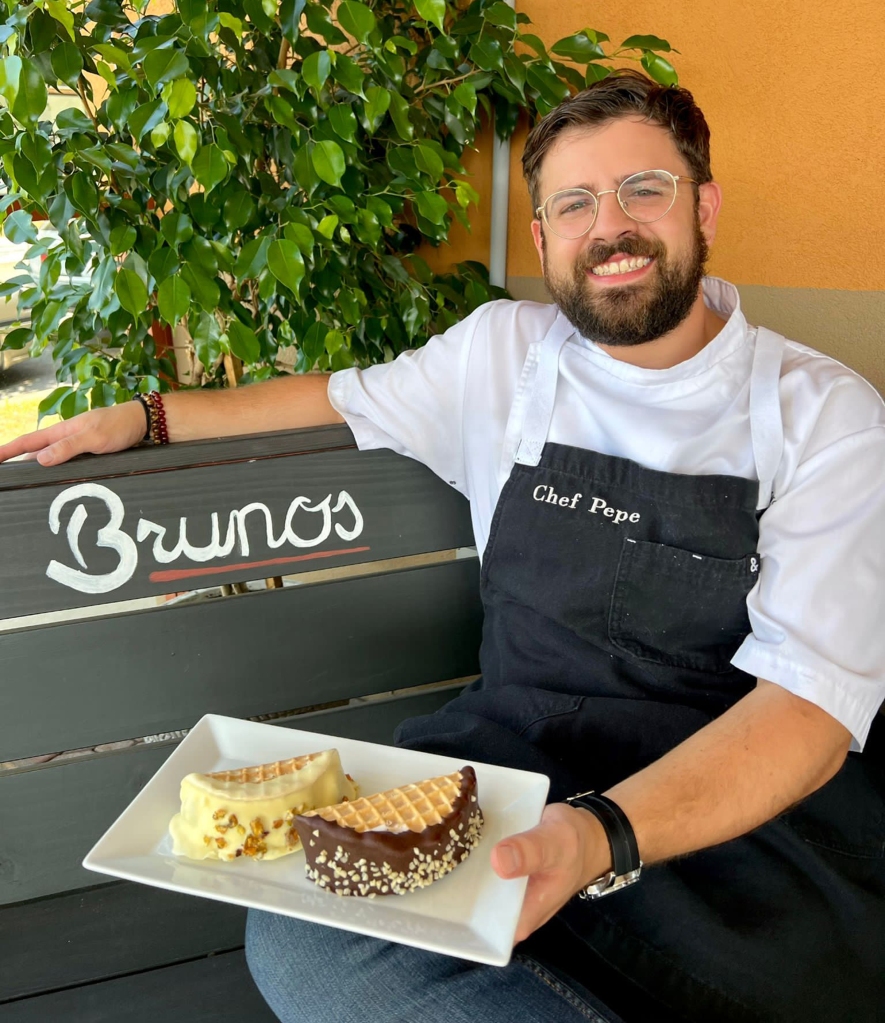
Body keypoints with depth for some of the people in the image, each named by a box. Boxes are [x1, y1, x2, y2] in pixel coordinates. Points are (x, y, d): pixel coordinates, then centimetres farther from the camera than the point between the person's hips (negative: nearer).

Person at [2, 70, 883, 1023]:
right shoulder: (502, 349, 5)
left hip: (748, 803, -1)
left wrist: (606, 836, -32)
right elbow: (349, 398, 21)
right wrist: (141, 416, 16)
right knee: (294, 929, -22)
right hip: (508, 759, 2)